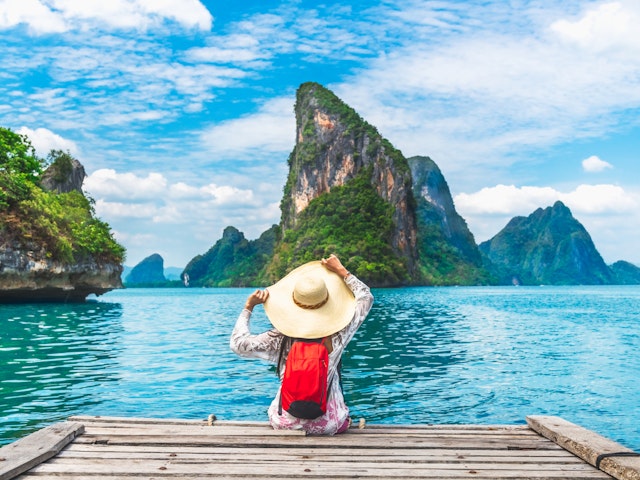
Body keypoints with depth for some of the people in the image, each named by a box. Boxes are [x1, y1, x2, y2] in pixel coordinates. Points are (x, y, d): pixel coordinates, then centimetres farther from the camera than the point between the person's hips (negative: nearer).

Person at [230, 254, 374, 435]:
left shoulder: (281, 339, -19)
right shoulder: (338, 335, -16)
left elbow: (238, 344, -11)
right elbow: (367, 297, -2)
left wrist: (248, 307, -5)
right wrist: (341, 271, 4)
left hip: (286, 423, 0)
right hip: (329, 425, 0)